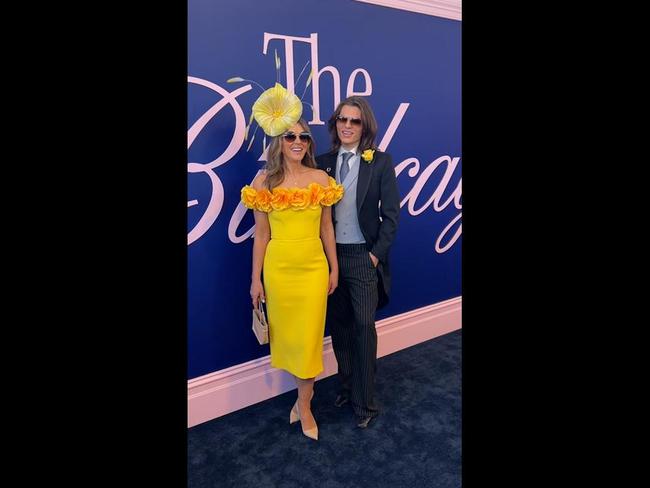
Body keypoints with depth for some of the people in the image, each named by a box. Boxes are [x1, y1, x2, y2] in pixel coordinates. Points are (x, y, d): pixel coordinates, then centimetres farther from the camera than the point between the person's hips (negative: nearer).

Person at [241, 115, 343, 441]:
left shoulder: (321, 178, 0)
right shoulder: (264, 181, -3)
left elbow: (326, 228, 5)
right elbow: (261, 234, -2)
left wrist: (334, 268, 6)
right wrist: (256, 278, -2)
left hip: (313, 266, 1)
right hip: (279, 267, 0)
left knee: (309, 335, 6)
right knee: (286, 331, 13)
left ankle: (304, 404, 25)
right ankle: (305, 390, 39)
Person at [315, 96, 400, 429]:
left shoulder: (381, 162, -3)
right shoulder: (323, 162, 4)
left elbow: (391, 214, -5)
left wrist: (377, 254, -9)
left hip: (363, 256, -3)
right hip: (330, 255, 3)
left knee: (364, 327, 2)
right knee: (338, 325, 14)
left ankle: (365, 401, 18)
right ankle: (346, 386, 33)